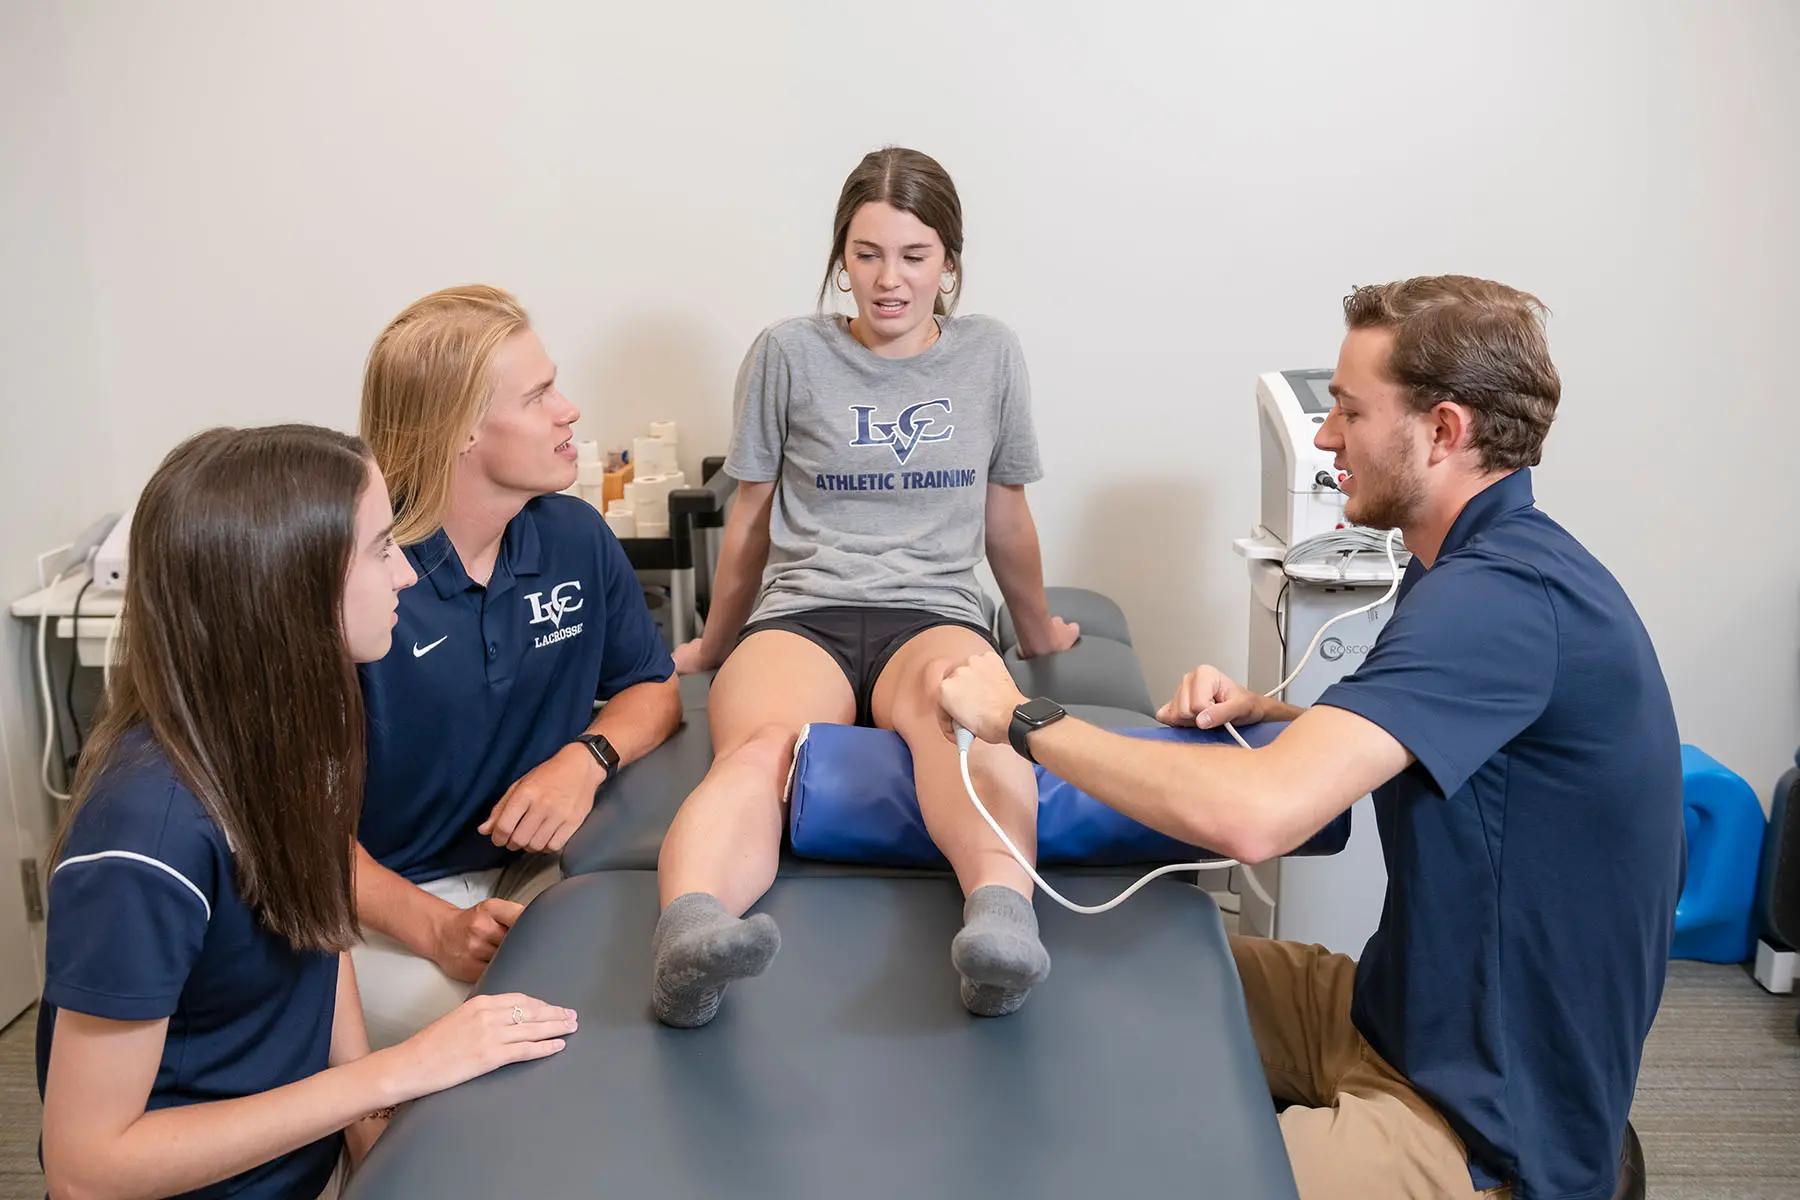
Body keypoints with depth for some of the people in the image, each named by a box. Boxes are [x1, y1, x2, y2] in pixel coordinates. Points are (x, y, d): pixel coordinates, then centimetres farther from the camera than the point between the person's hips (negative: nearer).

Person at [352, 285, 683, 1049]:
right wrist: (435, 929, -28)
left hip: (536, 872, 5)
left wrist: (587, 758, -9)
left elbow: (654, 685, 14)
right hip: (388, 901, -5)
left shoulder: (576, 537, 1)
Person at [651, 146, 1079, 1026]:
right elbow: (750, 517, 21)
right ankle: (689, 931, -66)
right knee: (758, 747, -38)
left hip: (932, 614, 1)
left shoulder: (988, 354, 16)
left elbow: (1005, 514, 28)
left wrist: (1038, 631, 38)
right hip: (800, 613, 0)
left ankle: (1002, 910, -66)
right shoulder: (788, 354, 12)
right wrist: (714, 647, 29)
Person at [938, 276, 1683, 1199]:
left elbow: (1254, 817, -38)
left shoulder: (1502, 595, -28)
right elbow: (1411, 742, 20)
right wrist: (1264, 712, 0)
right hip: (1409, 1011, 10)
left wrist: (1025, 719, -25)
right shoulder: (1495, 562, 5)